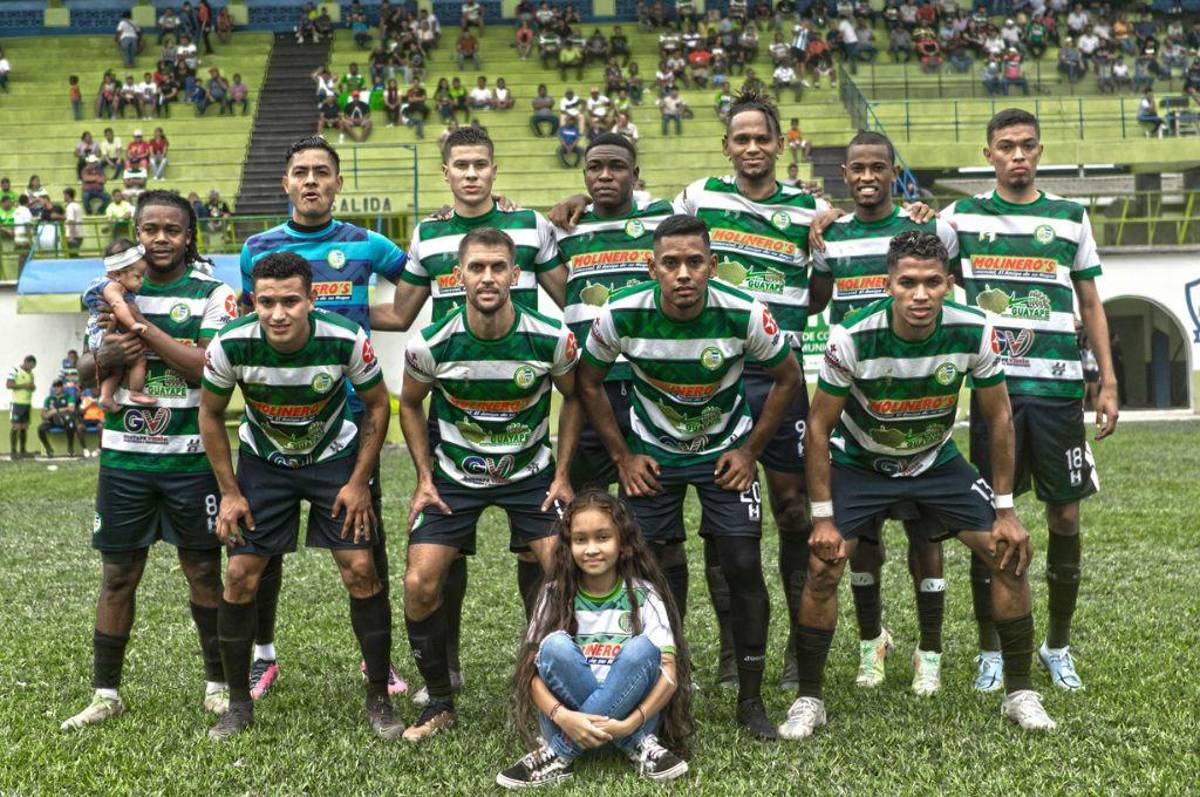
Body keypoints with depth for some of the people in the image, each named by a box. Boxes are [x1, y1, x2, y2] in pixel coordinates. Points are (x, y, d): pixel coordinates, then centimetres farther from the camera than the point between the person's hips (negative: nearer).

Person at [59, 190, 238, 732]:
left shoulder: (213, 295, -2)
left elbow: (209, 369, -15)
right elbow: (84, 369, 11)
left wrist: (141, 326, -19)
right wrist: (108, 355, -12)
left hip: (192, 457, -3)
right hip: (124, 457, 3)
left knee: (205, 573, 6)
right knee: (118, 574, 7)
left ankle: (218, 683, 21)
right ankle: (106, 693, 18)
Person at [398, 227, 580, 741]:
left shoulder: (551, 339, -17)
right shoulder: (431, 344, -17)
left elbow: (574, 397, 2)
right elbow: (410, 405, 3)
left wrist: (561, 476, -3)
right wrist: (424, 479, -3)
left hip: (530, 473, 0)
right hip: (453, 476, 0)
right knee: (420, 584, -11)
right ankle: (440, 703, 11)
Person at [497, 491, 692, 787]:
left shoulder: (642, 595, -4)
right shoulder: (557, 595, -1)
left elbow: (670, 673, -11)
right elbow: (532, 671, -8)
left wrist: (629, 723, -26)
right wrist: (564, 718, -27)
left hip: (630, 709, 0)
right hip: (571, 716, 0)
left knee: (642, 648, -27)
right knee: (556, 645, -24)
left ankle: (559, 753, -25)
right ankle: (639, 745, -23)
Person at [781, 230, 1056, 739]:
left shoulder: (974, 332, -22)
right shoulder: (851, 338, -28)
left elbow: (998, 416, -8)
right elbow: (819, 426, -16)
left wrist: (1005, 511, -7)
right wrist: (823, 518, -17)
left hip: (937, 461, 2)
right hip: (860, 463, -2)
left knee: (1010, 555, -7)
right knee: (822, 569, -16)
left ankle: (1020, 692, 10)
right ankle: (808, 700, 3)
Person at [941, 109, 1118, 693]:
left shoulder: (1071, 218, 9)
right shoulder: (963, 216, 6)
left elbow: (1091, 305, 12)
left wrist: (1108, 382, 6)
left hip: (1059, 387, 1)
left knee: (1065, 515, 5)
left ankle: (1058, 647, 22)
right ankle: (990, 651, 15)